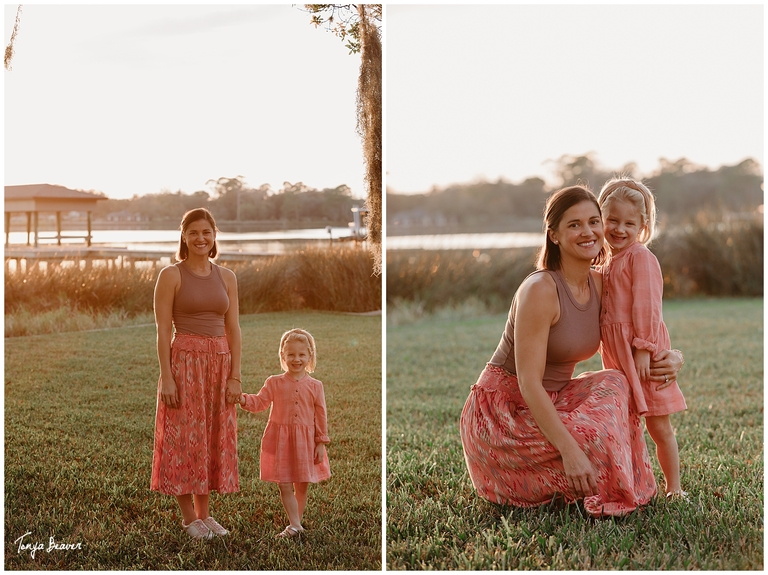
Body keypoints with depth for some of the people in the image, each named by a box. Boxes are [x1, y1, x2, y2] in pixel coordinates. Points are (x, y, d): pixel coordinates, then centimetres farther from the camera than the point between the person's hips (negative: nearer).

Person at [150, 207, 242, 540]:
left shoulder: (226, 277, 8)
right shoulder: (171, 275, -4)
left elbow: (233, 329, 7)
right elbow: (163, 330, -8)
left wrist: (235, 376, 0)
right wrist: (166, 377, -14)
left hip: (219, 362, 5)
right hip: (184, 362, -5)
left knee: (216, 437, 8)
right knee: (185, 438, 0)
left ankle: (204, 513, 18)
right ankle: (189, 517, 9)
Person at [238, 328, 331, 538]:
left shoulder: (315, 386, 1)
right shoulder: (274, 383, 1)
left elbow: (320, 416, 1)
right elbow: (259, 402, -2)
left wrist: (321, 442, -1)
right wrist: (243, 399, -22)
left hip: (305, 441, 1)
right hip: (280, 440, 0)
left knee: (301, 486, 9)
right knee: (285, 486, -4)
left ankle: (296, 523, 22)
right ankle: (295, 525, -3)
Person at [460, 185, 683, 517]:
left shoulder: (599, 285, 1)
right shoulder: (540, 290, -22)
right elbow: (529, 383, -26)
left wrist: (669, 359, -11)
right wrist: (570, 451, -33)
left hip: (550, 403, 8)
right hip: (502, 411, -8)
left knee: (614, 385, -13)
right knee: (597, 439, -25)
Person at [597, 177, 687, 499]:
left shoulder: (640, 256, -9)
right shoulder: (608, 263, 17)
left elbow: (647, 306, -16)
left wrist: (643, 348, -20)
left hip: (642, 354, -8)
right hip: (616, 356, 8)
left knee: (658, 426, -1)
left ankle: (673, 488, 9)